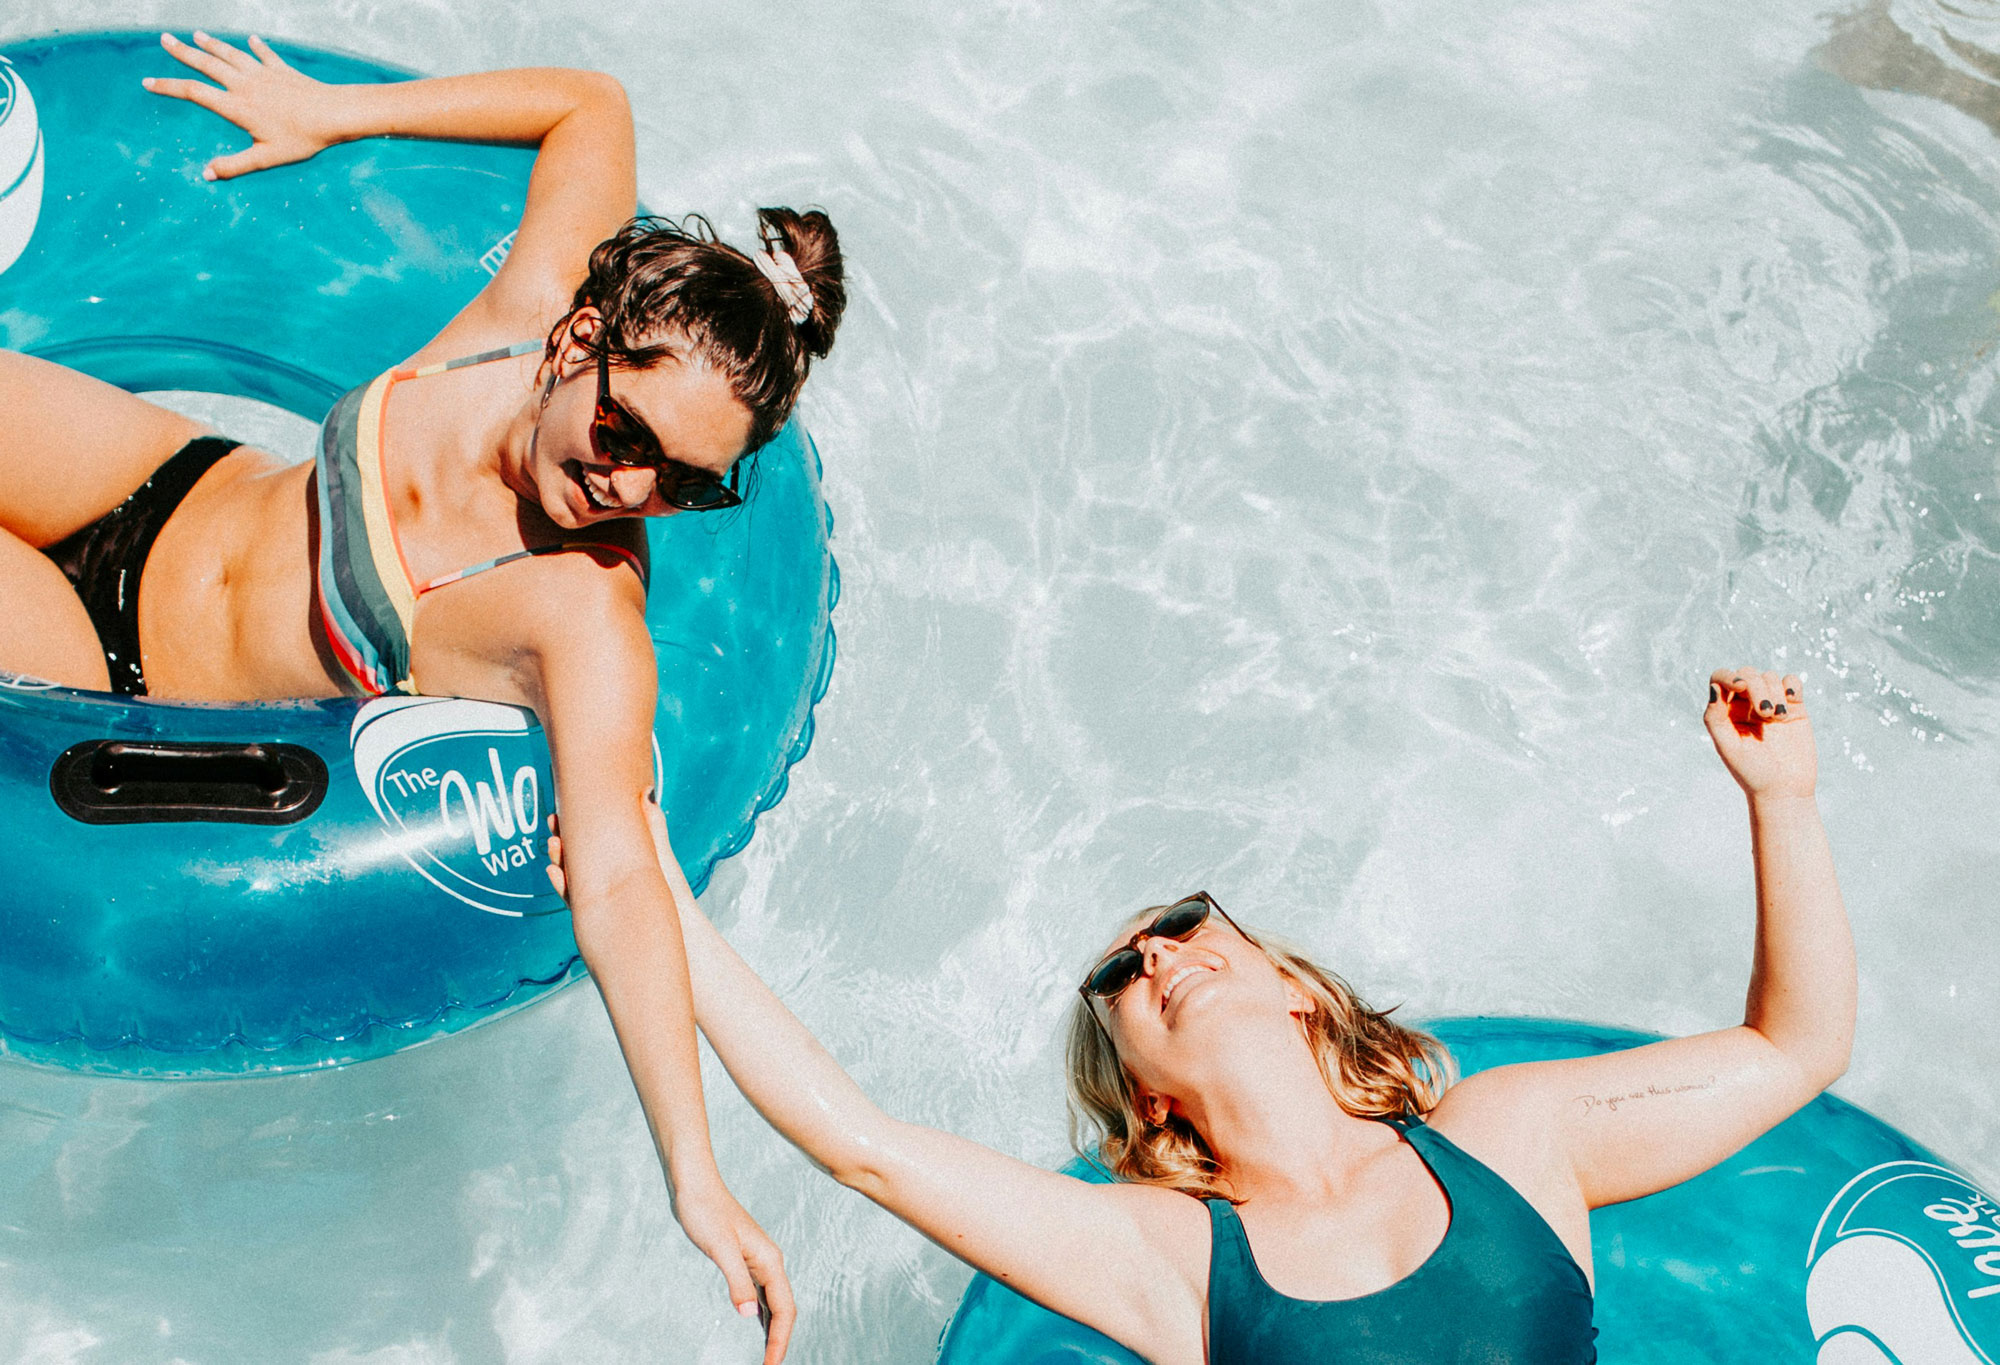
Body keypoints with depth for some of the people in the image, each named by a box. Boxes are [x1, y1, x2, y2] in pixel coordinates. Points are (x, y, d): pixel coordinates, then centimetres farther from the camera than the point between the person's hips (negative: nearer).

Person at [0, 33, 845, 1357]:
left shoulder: (585, 616, -36)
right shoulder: (534, 308, -22)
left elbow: (619, 885, -43)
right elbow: (592, 105, -6)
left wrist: (698, 1180, -52)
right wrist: (328, 114, -1)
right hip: (173, 484, 5)